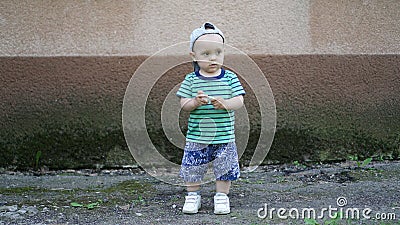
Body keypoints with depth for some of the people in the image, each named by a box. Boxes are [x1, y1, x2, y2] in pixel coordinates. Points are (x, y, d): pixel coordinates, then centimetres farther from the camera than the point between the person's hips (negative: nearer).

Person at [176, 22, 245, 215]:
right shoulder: (191, 80, -2)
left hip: (224, 137, 0)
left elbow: (239, 101, -5)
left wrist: (225, 103, -24)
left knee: (225, 169, 8)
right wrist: (195, 102, -24)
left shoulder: (230, 78, -1)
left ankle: (221, 196, 25)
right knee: (192, 169, 7)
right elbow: (183, 104, -3)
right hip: (197, 137, 0)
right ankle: (193, 195, 25)